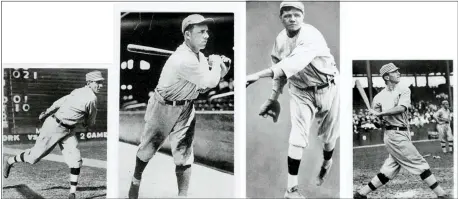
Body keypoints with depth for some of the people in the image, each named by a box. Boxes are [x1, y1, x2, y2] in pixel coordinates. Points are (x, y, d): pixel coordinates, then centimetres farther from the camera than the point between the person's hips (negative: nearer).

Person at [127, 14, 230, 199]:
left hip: (185, 108, 6)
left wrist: (220, 70, -9)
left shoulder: (200, 56, -3)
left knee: (184, 154, 4)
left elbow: (202, 86, 4)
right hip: (164, 107, -6)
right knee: (148, 147, 15)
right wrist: (216, 63, -11)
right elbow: (210, 82, -30)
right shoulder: (183, 59, -32)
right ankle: (135, 181, 41)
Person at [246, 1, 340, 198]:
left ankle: (326, 163, 48)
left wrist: (259, 74, -56)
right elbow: (280, 67, 5)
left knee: (328, 133, 15)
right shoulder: (280, 39, -8)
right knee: (297, 137, -9)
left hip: (326, 87, -3)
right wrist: (273, 98, 1)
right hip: (301, 91, 3)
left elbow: (295, 62, -46)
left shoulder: (311, 35, -30)